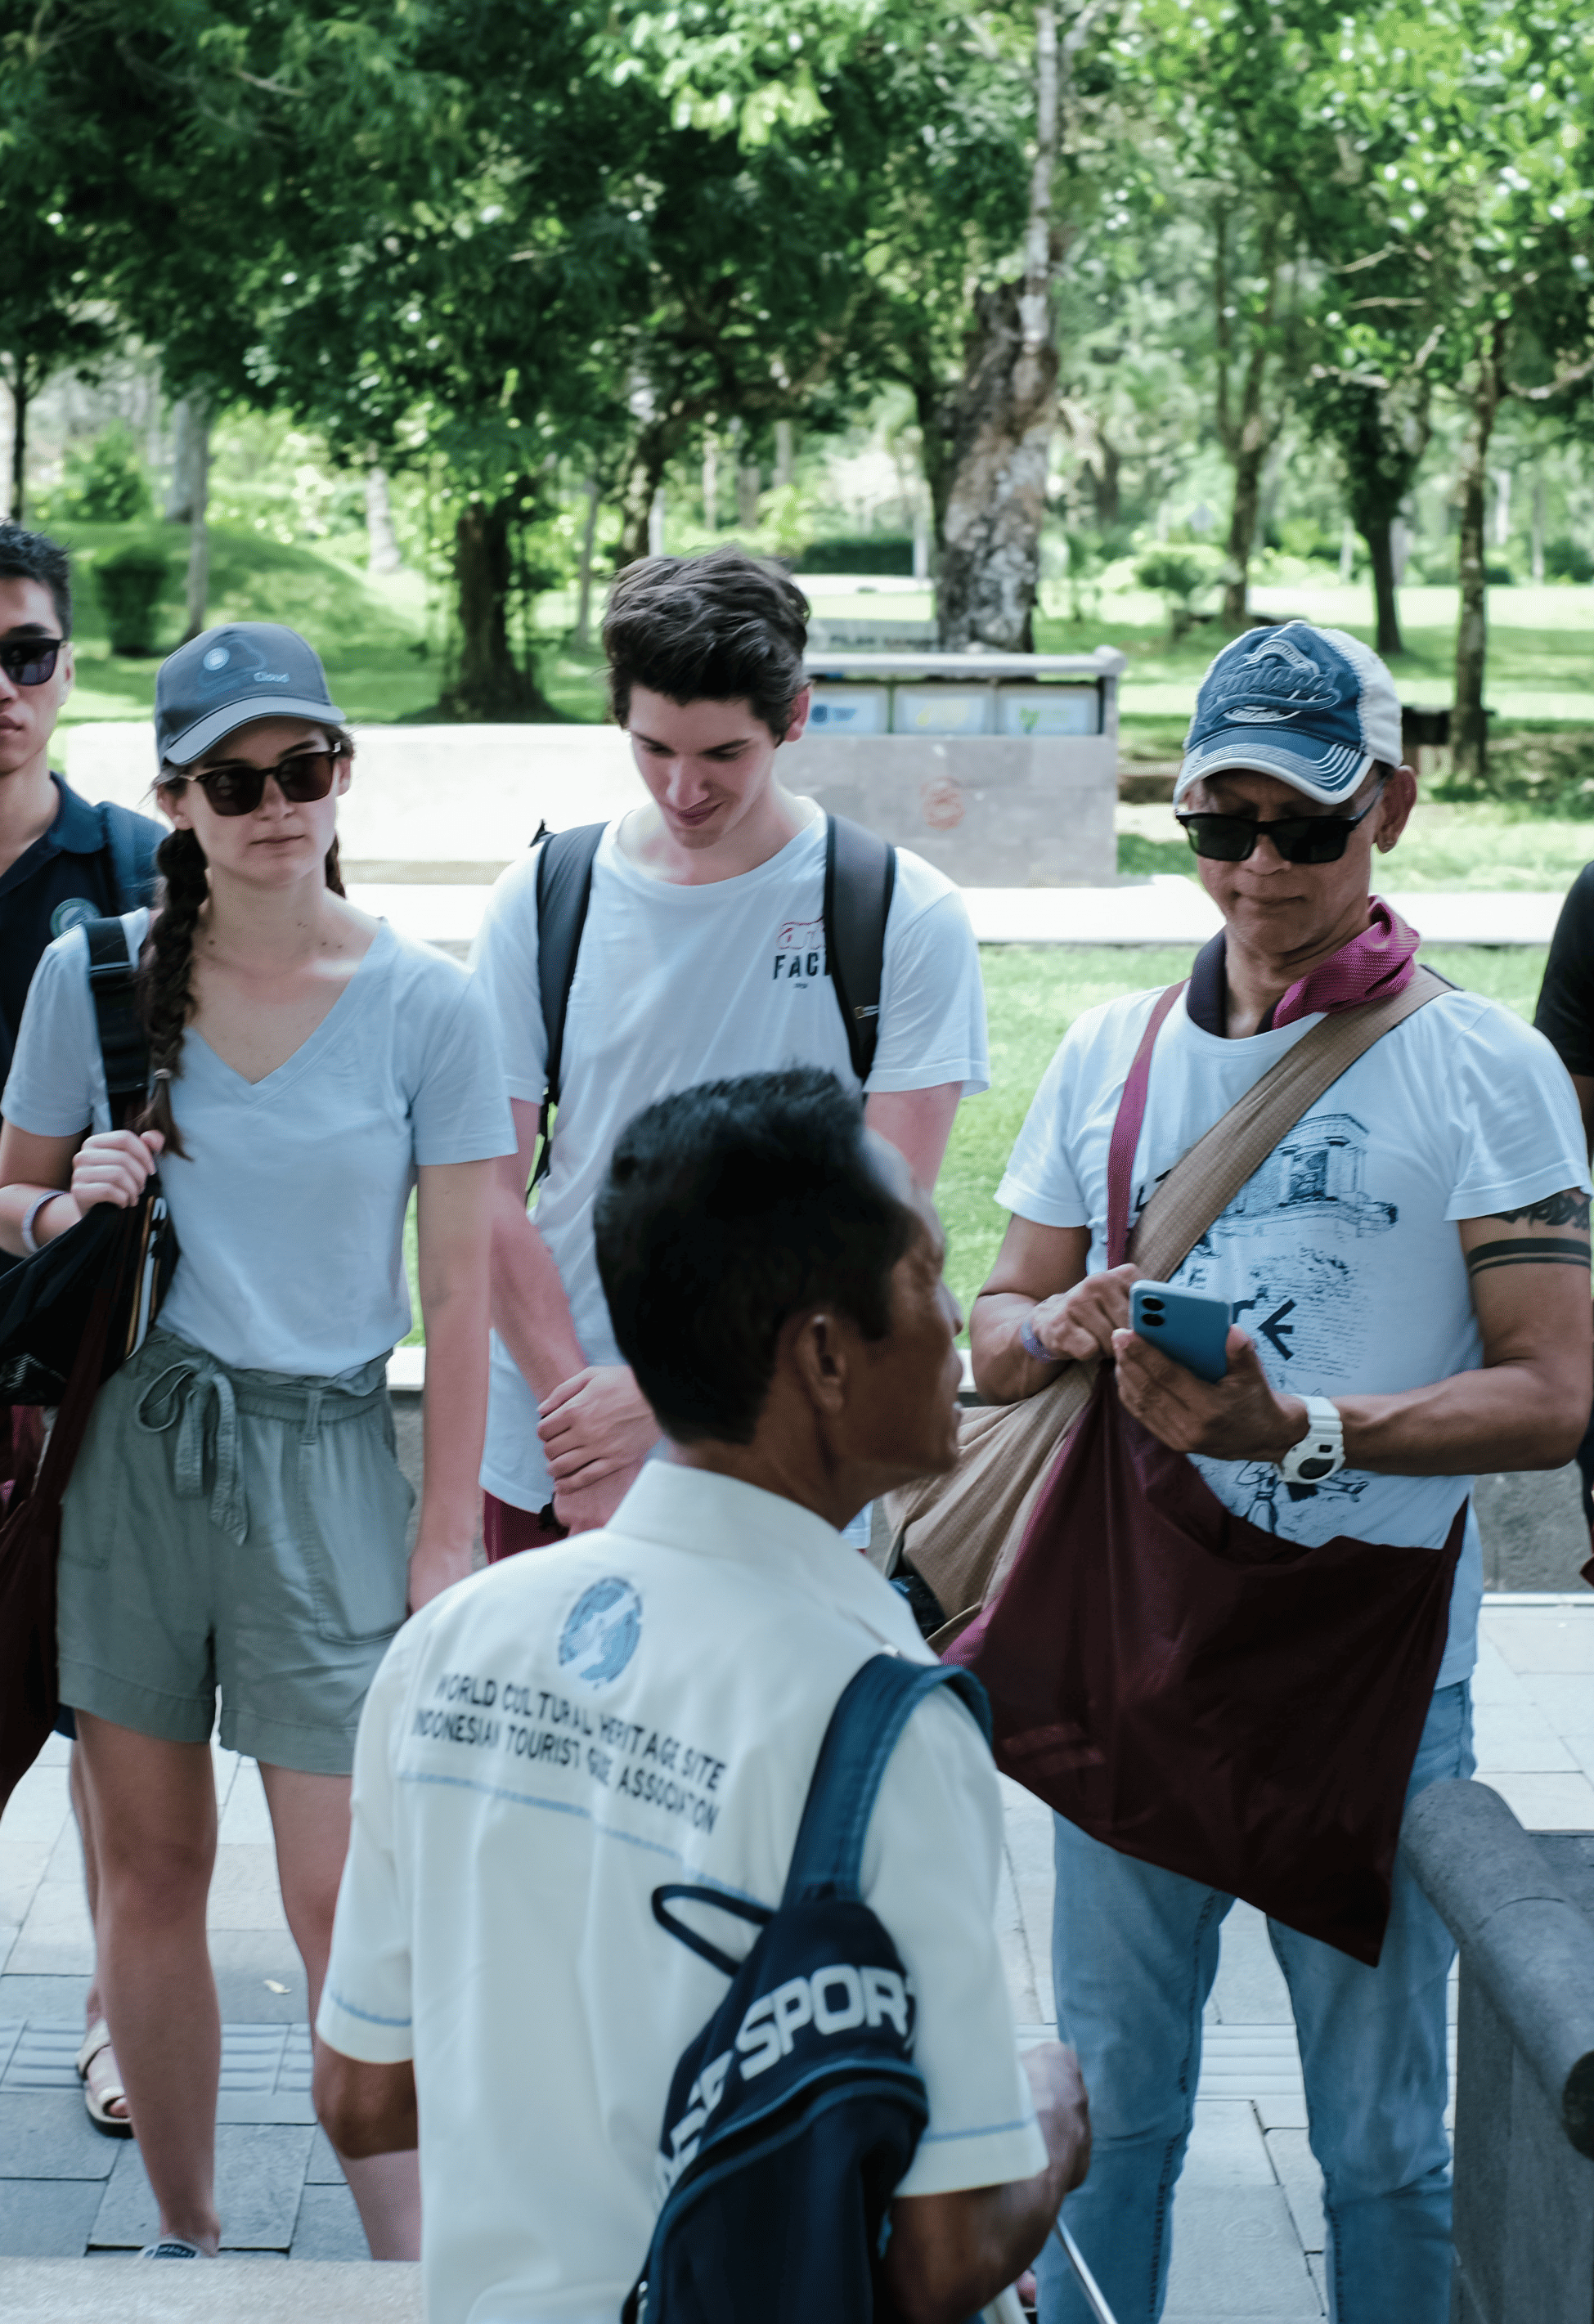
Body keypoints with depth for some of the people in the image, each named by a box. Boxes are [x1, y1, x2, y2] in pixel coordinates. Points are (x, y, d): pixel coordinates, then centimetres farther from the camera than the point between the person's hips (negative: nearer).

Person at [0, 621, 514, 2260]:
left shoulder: (423, 1006, -4)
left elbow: (462, 1295, -2)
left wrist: (447, 1537, -4)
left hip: (323, 1461, -2)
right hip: (133, 1443, 2)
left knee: (342, 1899, -5)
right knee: (149, 1868, 9)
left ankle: (407, 2267, 6)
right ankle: (185, 2238, 24)